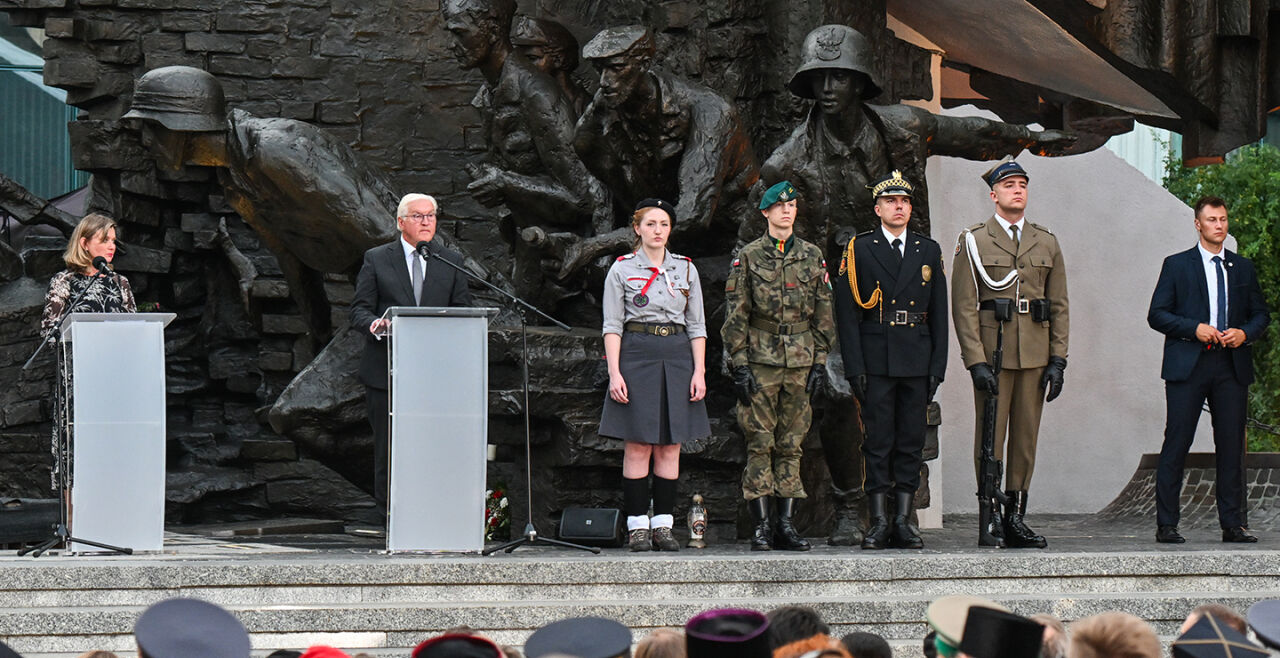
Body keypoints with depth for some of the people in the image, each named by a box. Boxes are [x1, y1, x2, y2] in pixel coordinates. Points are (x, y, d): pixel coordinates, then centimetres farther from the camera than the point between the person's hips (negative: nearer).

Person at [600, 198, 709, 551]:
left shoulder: (686, 268, 11)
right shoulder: (621, 269, 4)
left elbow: (697, 325, 11)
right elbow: (612, 325, 0)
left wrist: (699, 371, 2)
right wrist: (615, 373, -10)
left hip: (677, 358, 3)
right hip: (636, 355, -3)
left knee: (670, 445, 2)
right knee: (638, 446, -5)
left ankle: (663, 523, 6)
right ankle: (637, 525, -1)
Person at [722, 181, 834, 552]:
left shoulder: (812, 257, 11)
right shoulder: (748, 257, 2)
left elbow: (824, 313, 12)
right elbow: (735, 315, 0)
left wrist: (820, 362, 5)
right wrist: (739, 364, -7)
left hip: (800, 362, 3)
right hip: (761, 360, -3)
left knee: (791, 444, 4)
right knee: (759, 443, -4)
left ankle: (786, 525, 7)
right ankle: (761, 527, -1)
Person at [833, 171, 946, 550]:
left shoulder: (929, 252, 12)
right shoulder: (859, 251, 3)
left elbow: (939, 315, 12)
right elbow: (846, 313, -1)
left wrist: (938, 366, 4)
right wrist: (854, 367, -8)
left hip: (917, 362, 3)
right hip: (876, 361, -3)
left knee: (911, 442, 4)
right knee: (878, 442, -2)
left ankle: (903, 522, 8)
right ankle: (879, 523, 2)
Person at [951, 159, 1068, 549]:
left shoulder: (1046, 243, 13)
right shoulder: (973, 242, 1)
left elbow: (1059, 306, 12)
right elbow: (964, 307, -4)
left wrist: (1058, 360, 3)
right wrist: (976, 362, -12)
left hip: (1035, 355, 4)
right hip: (992, 353, -4)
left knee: (1026, 438, 5)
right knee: (989, 438, -3)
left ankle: (1016, 517, 10)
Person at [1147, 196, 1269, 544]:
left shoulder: (1243, 267, 16)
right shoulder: (1177, 265, 6)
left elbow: (1261, 313, 18)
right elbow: (1157, 315, 2)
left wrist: (1245, 333, -4)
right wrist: (1194, 329, -12)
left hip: (1232, 364, 3)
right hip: (1188, 364, -3)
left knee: (1231, 445, 2)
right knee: (1176, 444, -5)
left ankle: (1233, 523, 7)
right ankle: (1166, 525, -2)